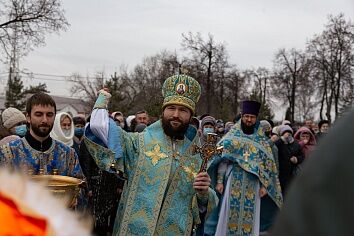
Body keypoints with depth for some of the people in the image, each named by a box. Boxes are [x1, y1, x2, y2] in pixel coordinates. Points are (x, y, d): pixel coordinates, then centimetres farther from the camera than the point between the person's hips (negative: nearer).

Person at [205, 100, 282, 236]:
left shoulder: (261, 140, 8)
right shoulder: (232, 136, 4)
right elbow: (223, 159, 2)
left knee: (249, 216, 3)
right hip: (233, 182, -1)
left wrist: (264, 185, -3)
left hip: (253, 184, 1)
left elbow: (266, 164, 5)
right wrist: (219, 181, -5)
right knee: (230, 215, 0)